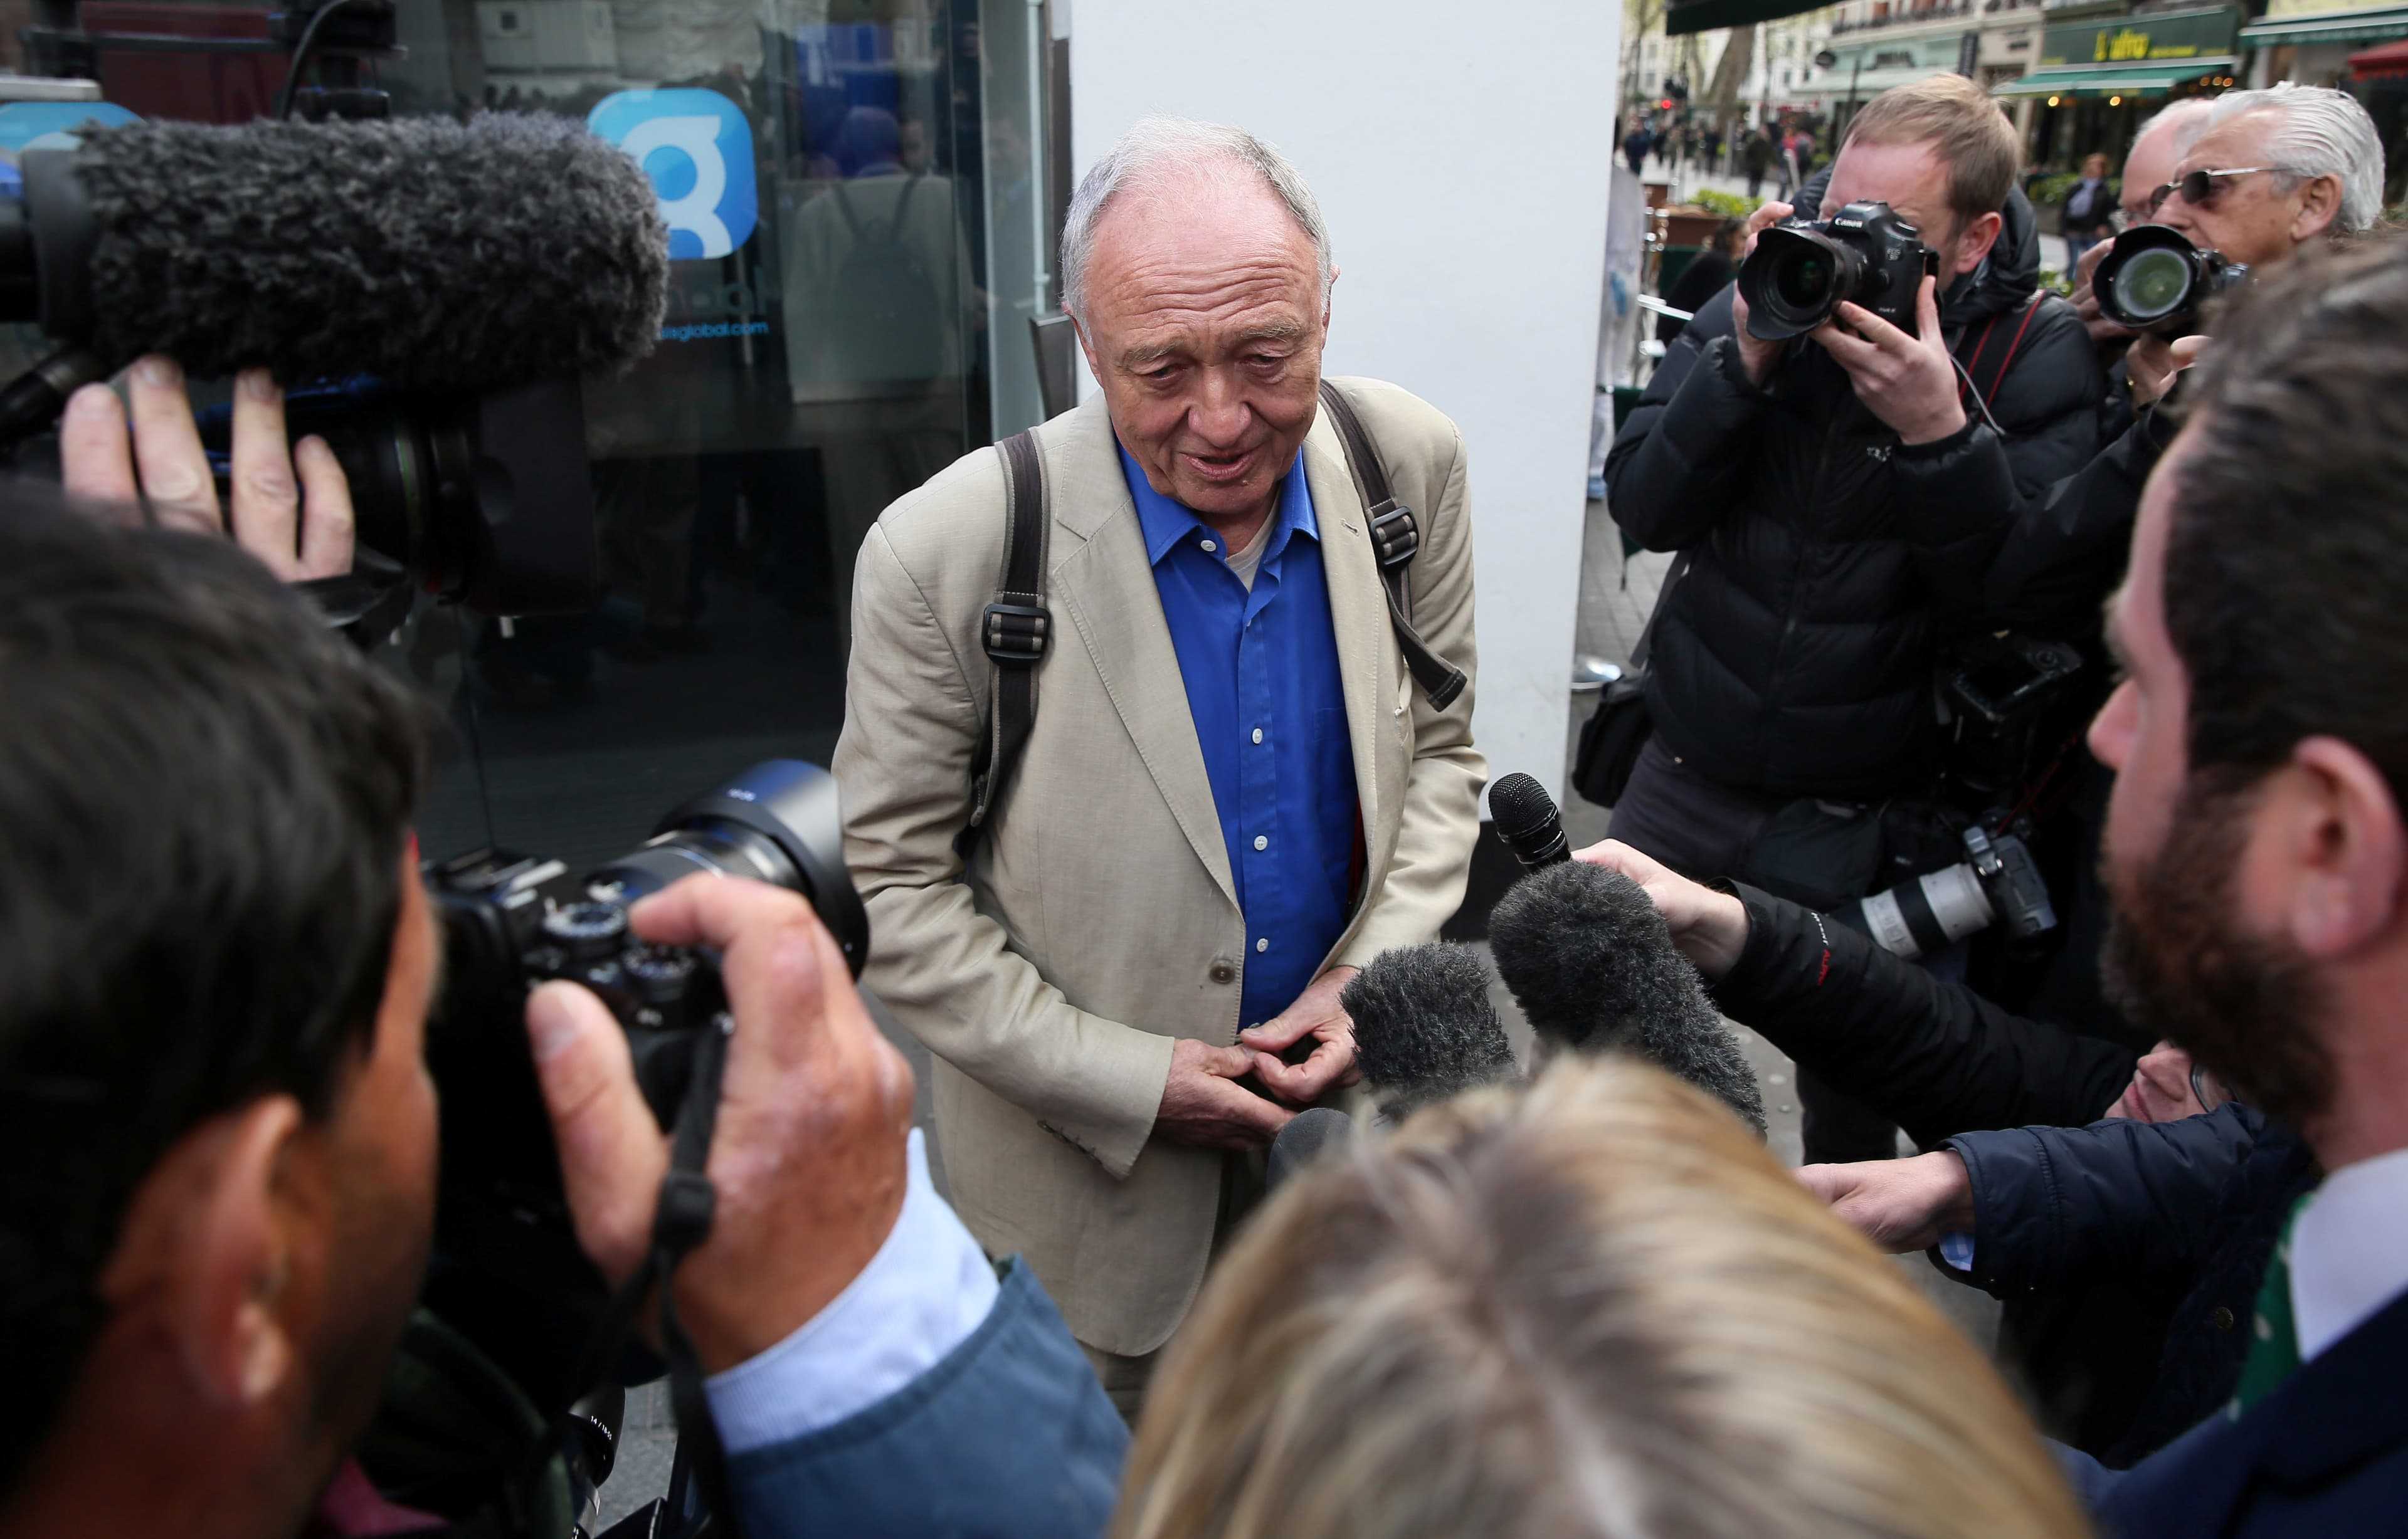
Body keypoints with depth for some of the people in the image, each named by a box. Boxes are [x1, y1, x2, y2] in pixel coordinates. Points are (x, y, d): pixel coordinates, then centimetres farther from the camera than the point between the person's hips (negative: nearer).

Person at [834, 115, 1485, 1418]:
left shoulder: (1412, 466, -11)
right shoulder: (943, 553, -23)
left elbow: (1436, 745, 2)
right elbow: (888, 886, -14)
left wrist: (1378, 976, -10)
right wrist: (1126, 1079, -16)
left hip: (1347, 1089, 4)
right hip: (1088, 1147, -3)